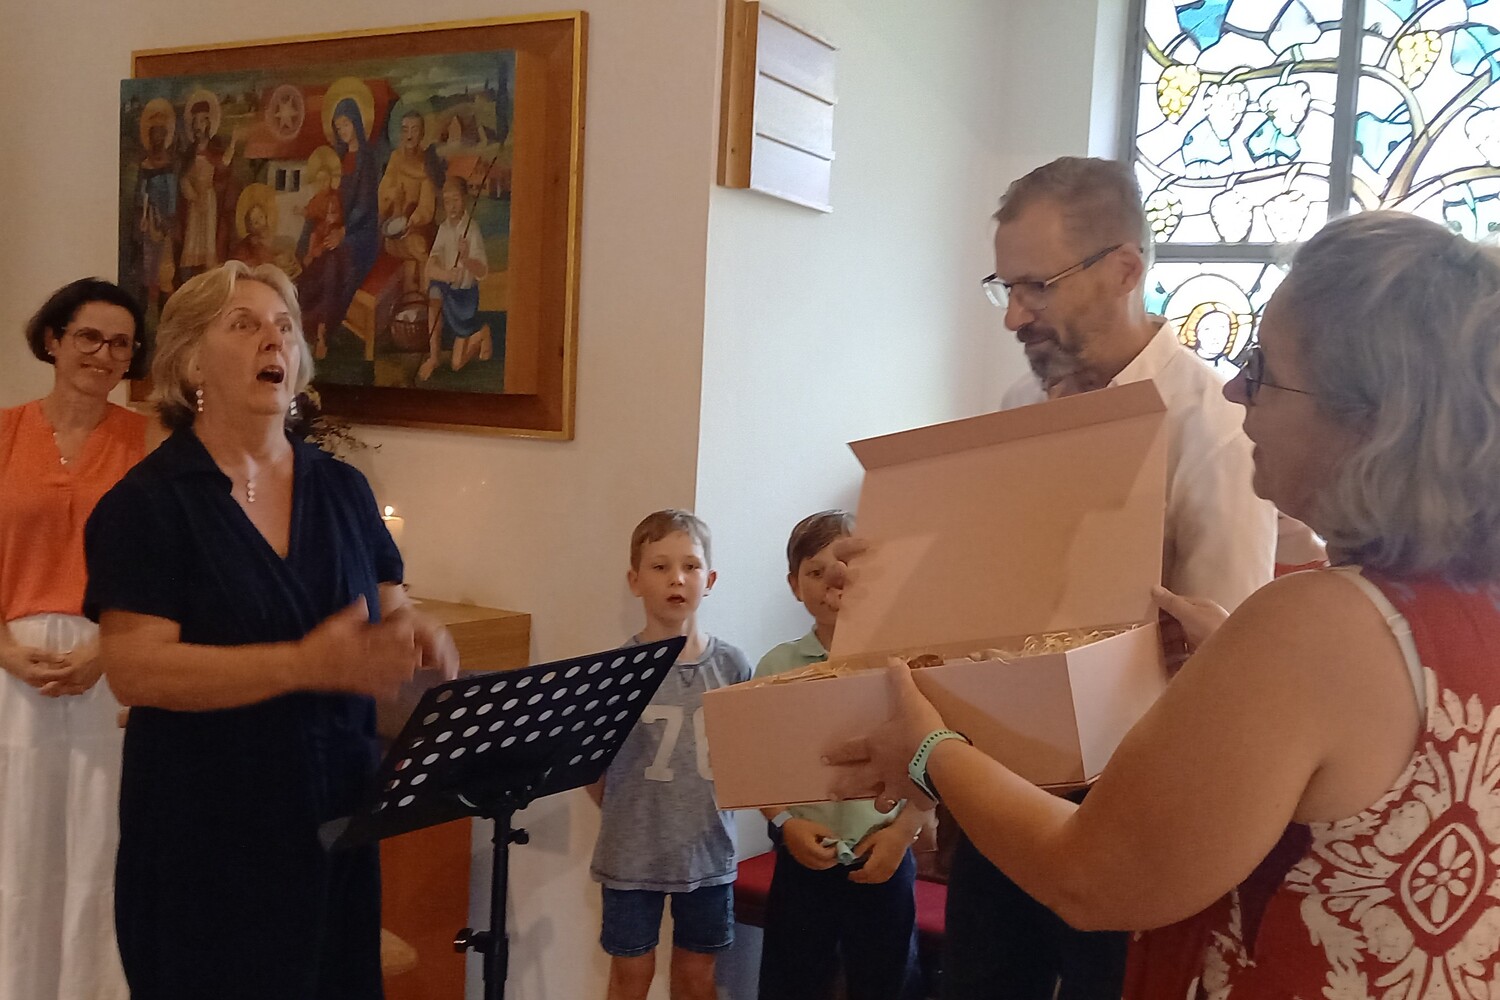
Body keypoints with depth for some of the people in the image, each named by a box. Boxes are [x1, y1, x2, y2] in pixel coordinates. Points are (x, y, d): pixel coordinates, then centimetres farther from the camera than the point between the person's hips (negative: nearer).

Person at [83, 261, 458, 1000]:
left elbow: (388, 613, 13)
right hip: (205, 829, -4)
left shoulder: (341, 490, 7)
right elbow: (135, 669, -16)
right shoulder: (147, 503, -7)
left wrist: (417, 637, -11)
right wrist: (305, 666, -25)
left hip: (336, 810, 4)